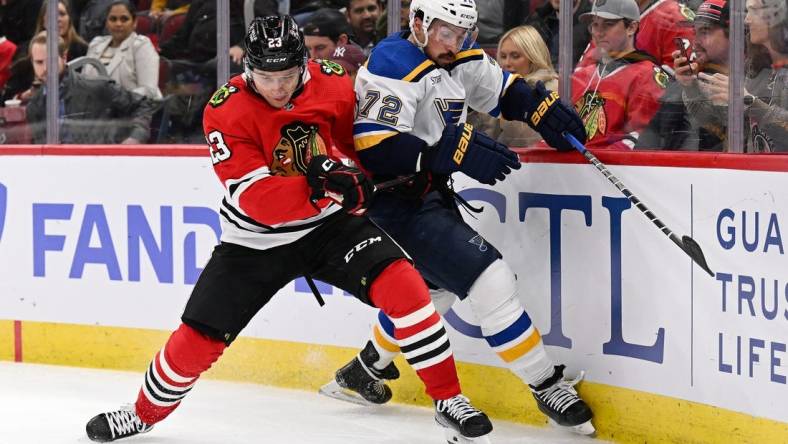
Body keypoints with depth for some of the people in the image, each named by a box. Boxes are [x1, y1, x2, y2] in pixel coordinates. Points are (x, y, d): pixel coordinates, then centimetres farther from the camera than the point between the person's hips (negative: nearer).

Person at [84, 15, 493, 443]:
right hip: (255, 242, -1)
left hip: (331, 223, 1)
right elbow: (258, 200, -28)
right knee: (198, 338, -1)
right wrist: (320, 189, -42)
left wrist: (350, 181, -13)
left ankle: (448, 399, -8)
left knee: (401, 283, -20)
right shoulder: (226, 113, -21)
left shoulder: (331, 84, -12)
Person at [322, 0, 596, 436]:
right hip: (393, 202, -10)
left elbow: (505, 89, 21)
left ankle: (361, 374, 44)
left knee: (433, 289, 26)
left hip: (429, 195, 10)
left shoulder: (461, 60, 6)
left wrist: (545, 111, 0)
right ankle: (548, 387, -10)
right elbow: (374, 149, -31)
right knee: (489, 278, -17)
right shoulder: (394, 65, -21)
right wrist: (456, 151, -36)